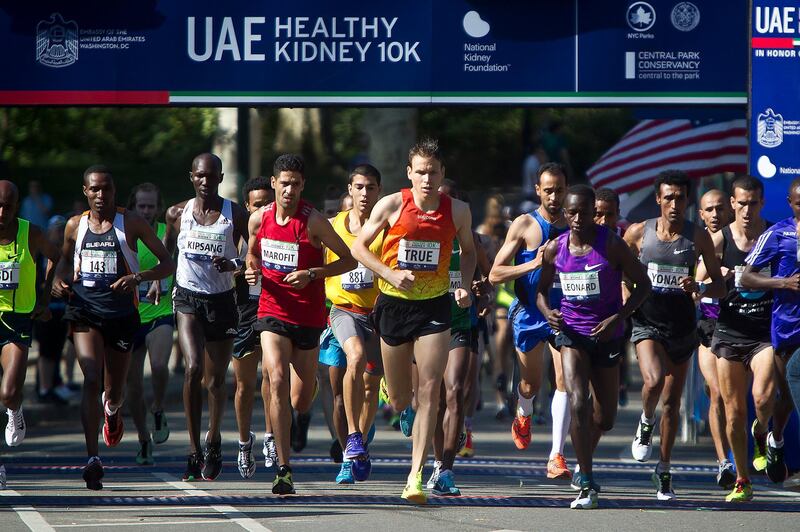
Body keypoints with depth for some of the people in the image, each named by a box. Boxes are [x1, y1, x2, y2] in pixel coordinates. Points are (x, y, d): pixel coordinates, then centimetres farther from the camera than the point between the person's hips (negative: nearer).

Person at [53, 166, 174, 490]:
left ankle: (112, 410, 50)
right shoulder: (75, 226, 6)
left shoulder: (131, 223, -2)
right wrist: (59, 279, 4)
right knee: (92, 379, -21)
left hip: (121, 313, 0)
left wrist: (138, 277, -20)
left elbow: (168, 264, -3)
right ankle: (92, 459, -25)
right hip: (84, 311, 0)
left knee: (113, 394, 9)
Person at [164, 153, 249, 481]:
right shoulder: (177, 214, 3)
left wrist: (234, 265, -19)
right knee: (194, 369, -19)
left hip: (222, 300, 0)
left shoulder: (235, 215, -2)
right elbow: (166, 251, 19)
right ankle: (194, 451, -16)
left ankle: (213, 441, 32)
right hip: (187, 299, 0)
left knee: (216, 380, 7)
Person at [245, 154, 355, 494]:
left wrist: (312, 274, -18)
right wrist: (252, 270, -2)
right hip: (273, 312, 1)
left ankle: (311, 383, 49)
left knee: (300, 403, 6)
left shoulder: (313, 221, -11)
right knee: (277, 381, -22)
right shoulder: (259, 219, 1)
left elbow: (349, 260, -5)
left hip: (308, 316, -1)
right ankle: (283, 469, -20)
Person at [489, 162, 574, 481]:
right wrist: (533, 264, -20)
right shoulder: (524, 225, -5)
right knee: (531, 384, 15)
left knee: (565, 380, -17)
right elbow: (495, 275, -8)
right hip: (529, 314, 0)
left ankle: (557, 457, -18)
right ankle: (523, 414, 52)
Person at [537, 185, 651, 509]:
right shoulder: (555, 248, -1)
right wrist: (547, 312, -10)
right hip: (571, 333, 0)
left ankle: (584, 459, 43)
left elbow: (643, 284, -4)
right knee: (577, 405, -20)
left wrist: (618, 318, -17)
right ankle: (587, 487, -17)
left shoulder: (611, 244, -9)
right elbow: (542, 289, 13)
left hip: (606, 335, 0)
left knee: (605, 419, 9)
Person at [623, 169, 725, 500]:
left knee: (672, 402, 8)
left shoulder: (698, 237, -2)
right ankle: (646, 422, 5)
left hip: (682, 327, 2)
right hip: (647, 322, -2)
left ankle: (664, 471, 24)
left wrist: (699, 288, -20)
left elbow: (720, 287, 1)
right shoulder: (638, 233, -3)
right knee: (653, 380, -28)